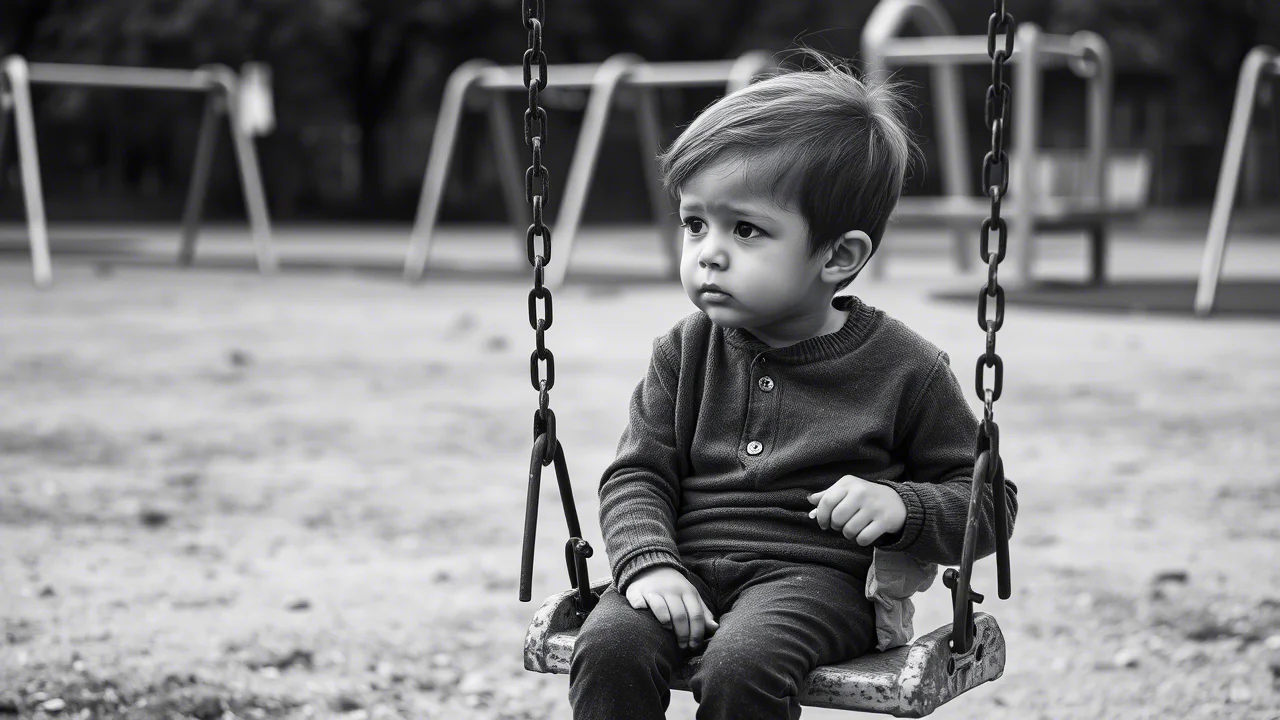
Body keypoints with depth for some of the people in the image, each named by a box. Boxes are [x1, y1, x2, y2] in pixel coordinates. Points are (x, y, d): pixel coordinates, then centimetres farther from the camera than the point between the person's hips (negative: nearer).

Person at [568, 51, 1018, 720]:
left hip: (816, 574, -3)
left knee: (742, 666, -34)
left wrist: (901, 506, -14)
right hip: (690, 568, 4)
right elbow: (638, 474, 9)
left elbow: (986, 499, 7)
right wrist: (650, 563, -12)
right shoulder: (687, 353, 11)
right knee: (609, 648, -26)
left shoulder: (903, 369, 1)